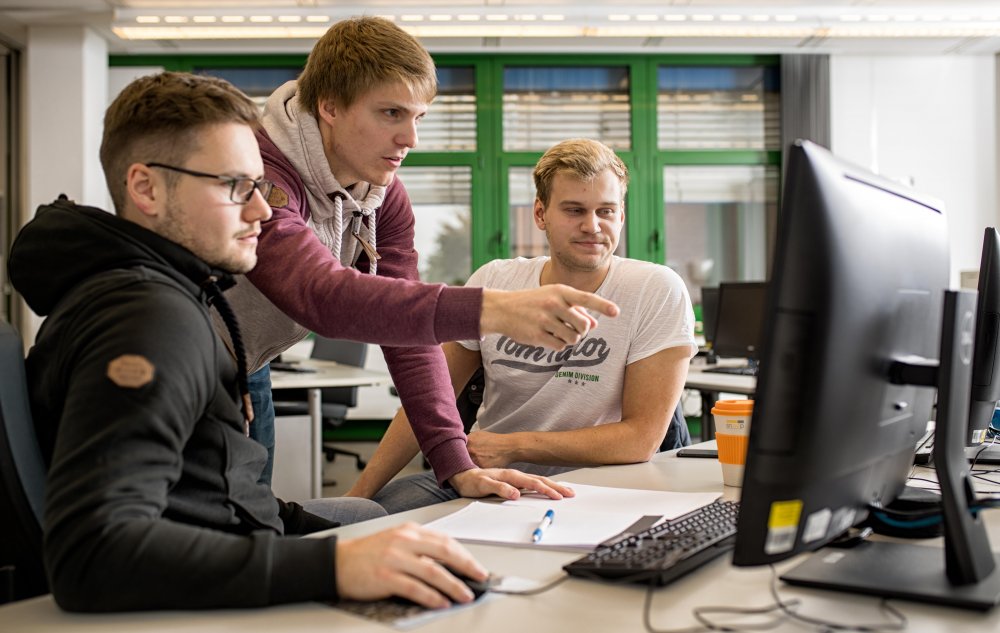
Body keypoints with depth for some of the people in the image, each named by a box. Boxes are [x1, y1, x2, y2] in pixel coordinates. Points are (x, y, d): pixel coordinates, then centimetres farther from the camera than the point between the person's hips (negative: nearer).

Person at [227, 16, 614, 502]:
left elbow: (410, 326, -10)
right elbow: (323, 295, -47)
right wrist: (492, 310, -57)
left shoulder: (386, 197, -6)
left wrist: (457, 466, -20)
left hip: (246, 380, 7)